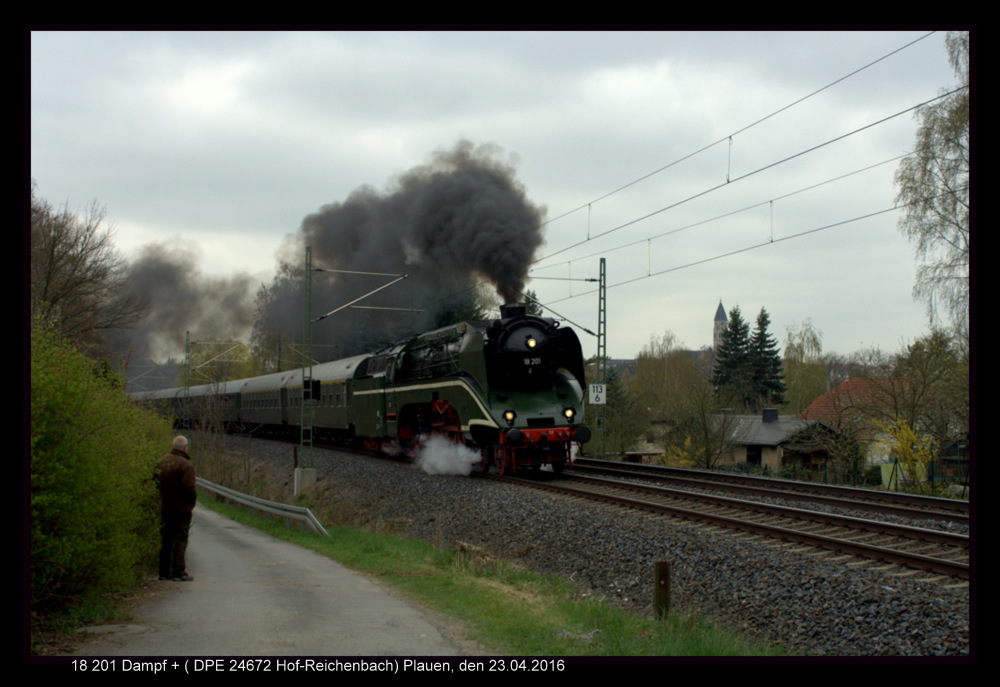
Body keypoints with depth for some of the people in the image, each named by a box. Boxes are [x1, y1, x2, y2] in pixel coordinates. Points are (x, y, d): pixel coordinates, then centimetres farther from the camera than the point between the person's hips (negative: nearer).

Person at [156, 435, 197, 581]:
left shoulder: (161, 462, 7)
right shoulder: (185, 465, -16)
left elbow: (156, 482, 11)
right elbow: (189, 488, -22)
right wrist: (193, 498, -3)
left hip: (165, 507, 6)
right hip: (182, 509, -6)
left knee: (165, 540, 12)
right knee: (180, 539, -1)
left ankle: (164, 571, 15)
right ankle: (178, 572, -2)